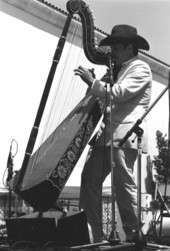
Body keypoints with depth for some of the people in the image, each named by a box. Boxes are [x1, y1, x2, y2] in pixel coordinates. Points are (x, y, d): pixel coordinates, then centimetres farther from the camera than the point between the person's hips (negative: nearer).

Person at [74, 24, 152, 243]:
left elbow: (117, 94, -15)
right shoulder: (120, 69, 25)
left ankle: (134, 236, 6)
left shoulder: (140, 68, -2)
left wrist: (92, 82, -7)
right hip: (106, 134, 9)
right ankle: (94, 235, 12)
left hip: (125, 135, -9)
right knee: (89, 179, 4)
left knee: (123, 185, -7)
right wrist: (94, 82, 12)